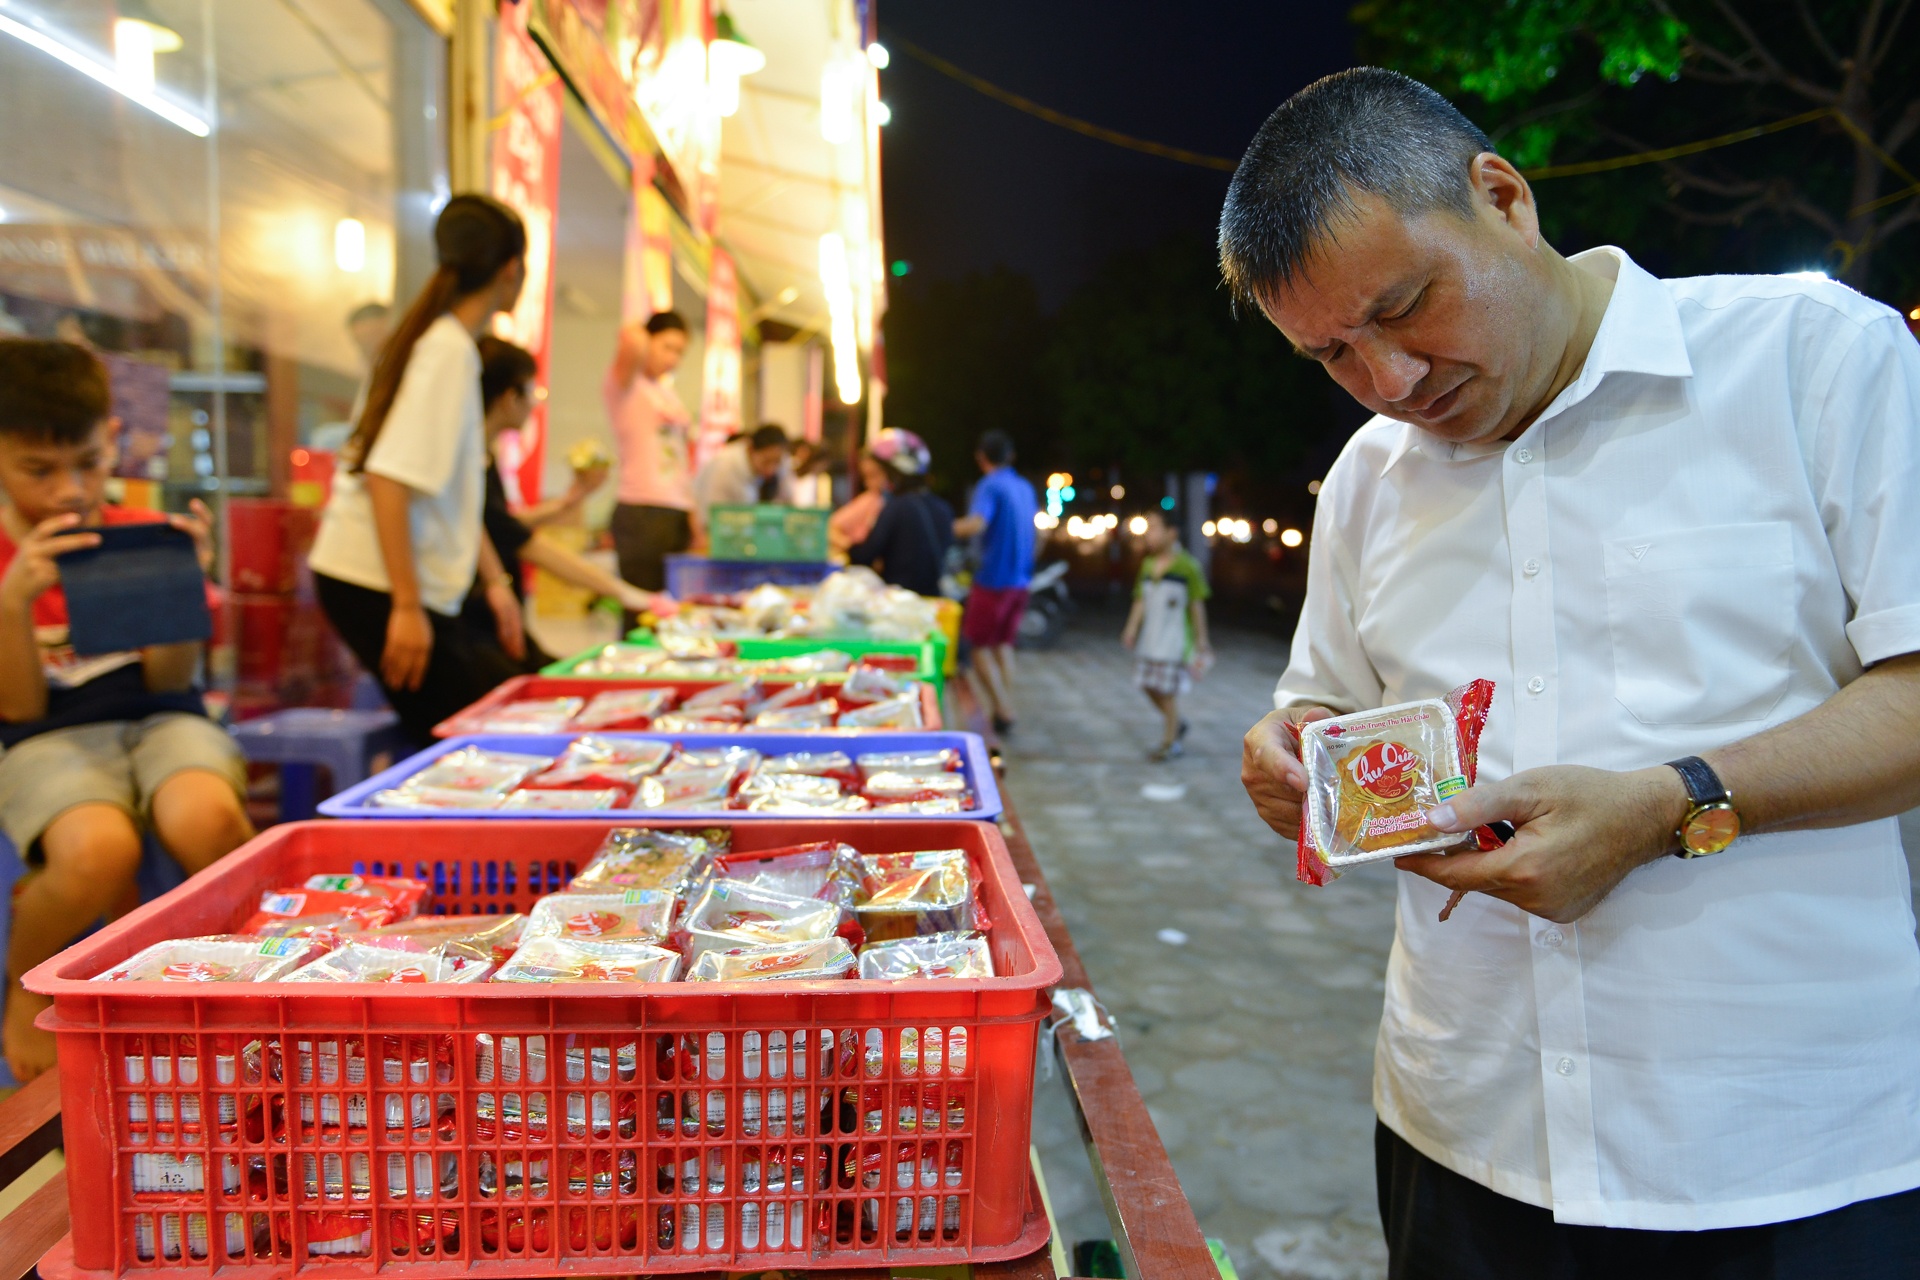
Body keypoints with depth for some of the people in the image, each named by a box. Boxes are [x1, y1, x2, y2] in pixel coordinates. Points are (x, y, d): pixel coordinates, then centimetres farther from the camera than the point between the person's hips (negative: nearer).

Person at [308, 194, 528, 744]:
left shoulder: (444, 343, 14)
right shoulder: (449, 349, -15)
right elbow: (388, 477, -23)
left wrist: (495, 580, 21)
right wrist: (407, 607, -23)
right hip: (378, 585, -9)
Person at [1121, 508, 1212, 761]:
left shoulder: (1188, 566, -10)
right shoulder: (1147, 564, 7)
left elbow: (1197, 605, -5)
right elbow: (1141, 601, 10)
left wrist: (1201, 641, -3)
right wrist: (1131, 629, -1)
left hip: (1175, 639, -6)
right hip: (1150, 636, 6)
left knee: (1168, 689, -2)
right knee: (1148, 685, 9)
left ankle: (1170, 742, 13)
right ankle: (1177, 724, 32)